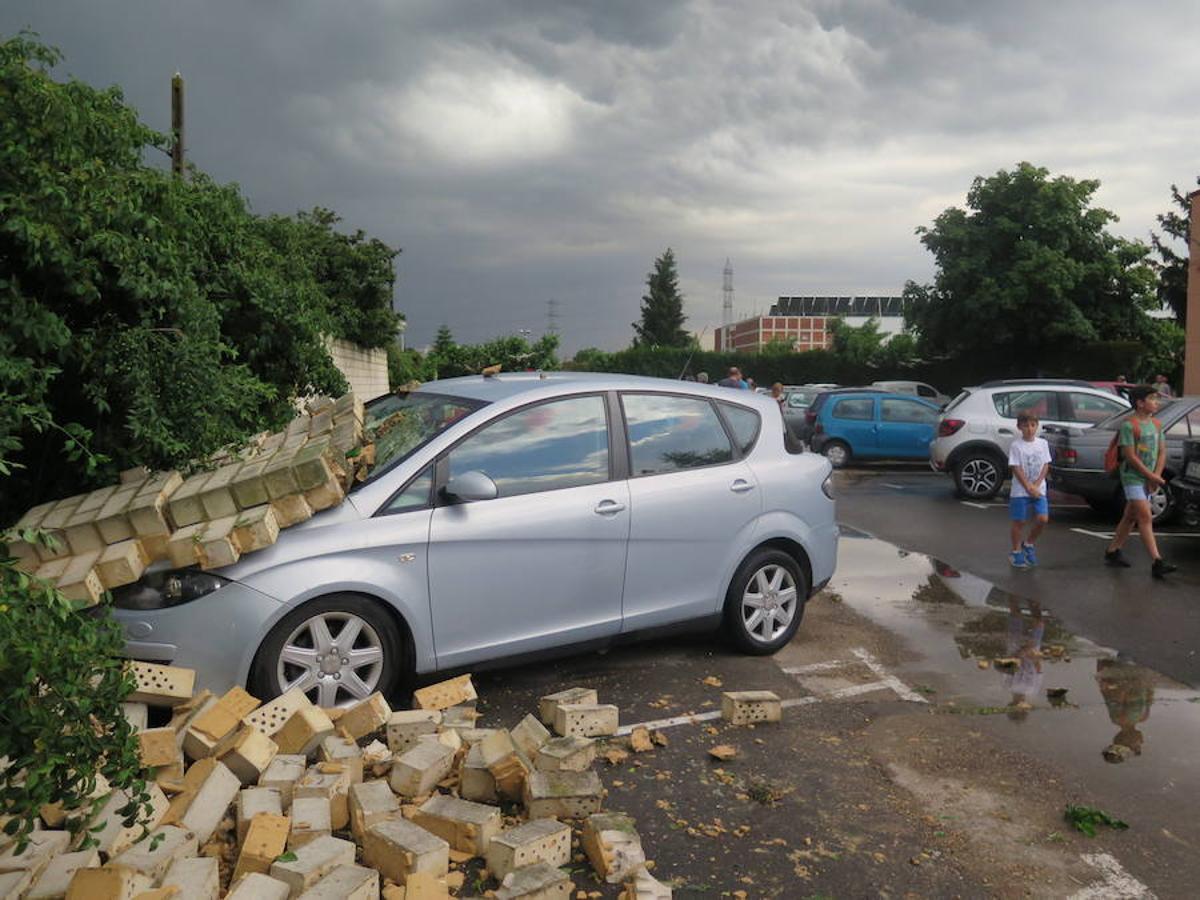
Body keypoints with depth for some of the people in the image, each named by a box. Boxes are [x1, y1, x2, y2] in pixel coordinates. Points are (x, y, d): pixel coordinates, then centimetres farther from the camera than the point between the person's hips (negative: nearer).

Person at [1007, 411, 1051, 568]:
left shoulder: (1043, 443, 4)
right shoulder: (1016, 445, -7)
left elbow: (1045, 466, 4)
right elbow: (1016, 469, -10)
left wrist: (1036, 485, -8)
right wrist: (1028, 487, -15)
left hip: (1039, 489, 3)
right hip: (1020, 490, -3)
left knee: (1043, 519, -8)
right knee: (1019, 521, 1)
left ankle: (1029, 544, 16)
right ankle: (1016, 552, 16)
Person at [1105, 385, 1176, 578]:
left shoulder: (1156, 424, 10)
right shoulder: (1128, 425, -13)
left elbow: (1162, 452, 10)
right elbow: (1130, 456, -16)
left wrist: (1156, 476, -4)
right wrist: (1152, 476, -13)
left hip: (1148, 480, 8)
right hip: (1133, 477, -7)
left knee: (1131, 517, 13)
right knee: (1146, 518, -12)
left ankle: (1112, 552, 26)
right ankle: (1157, 562, -16)